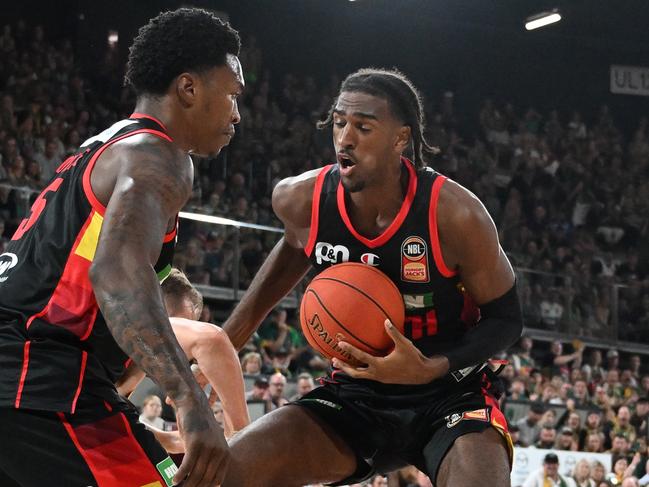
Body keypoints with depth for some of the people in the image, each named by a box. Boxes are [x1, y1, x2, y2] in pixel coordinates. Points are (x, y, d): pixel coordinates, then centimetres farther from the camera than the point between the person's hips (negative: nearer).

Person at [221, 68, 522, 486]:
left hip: (449, 395, -3)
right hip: (356, 395, 4)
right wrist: (228, 340, 17)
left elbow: (505, 320, -10)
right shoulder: (301, 200, -11)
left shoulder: (455, 215, -22)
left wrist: (430, 369, -27)